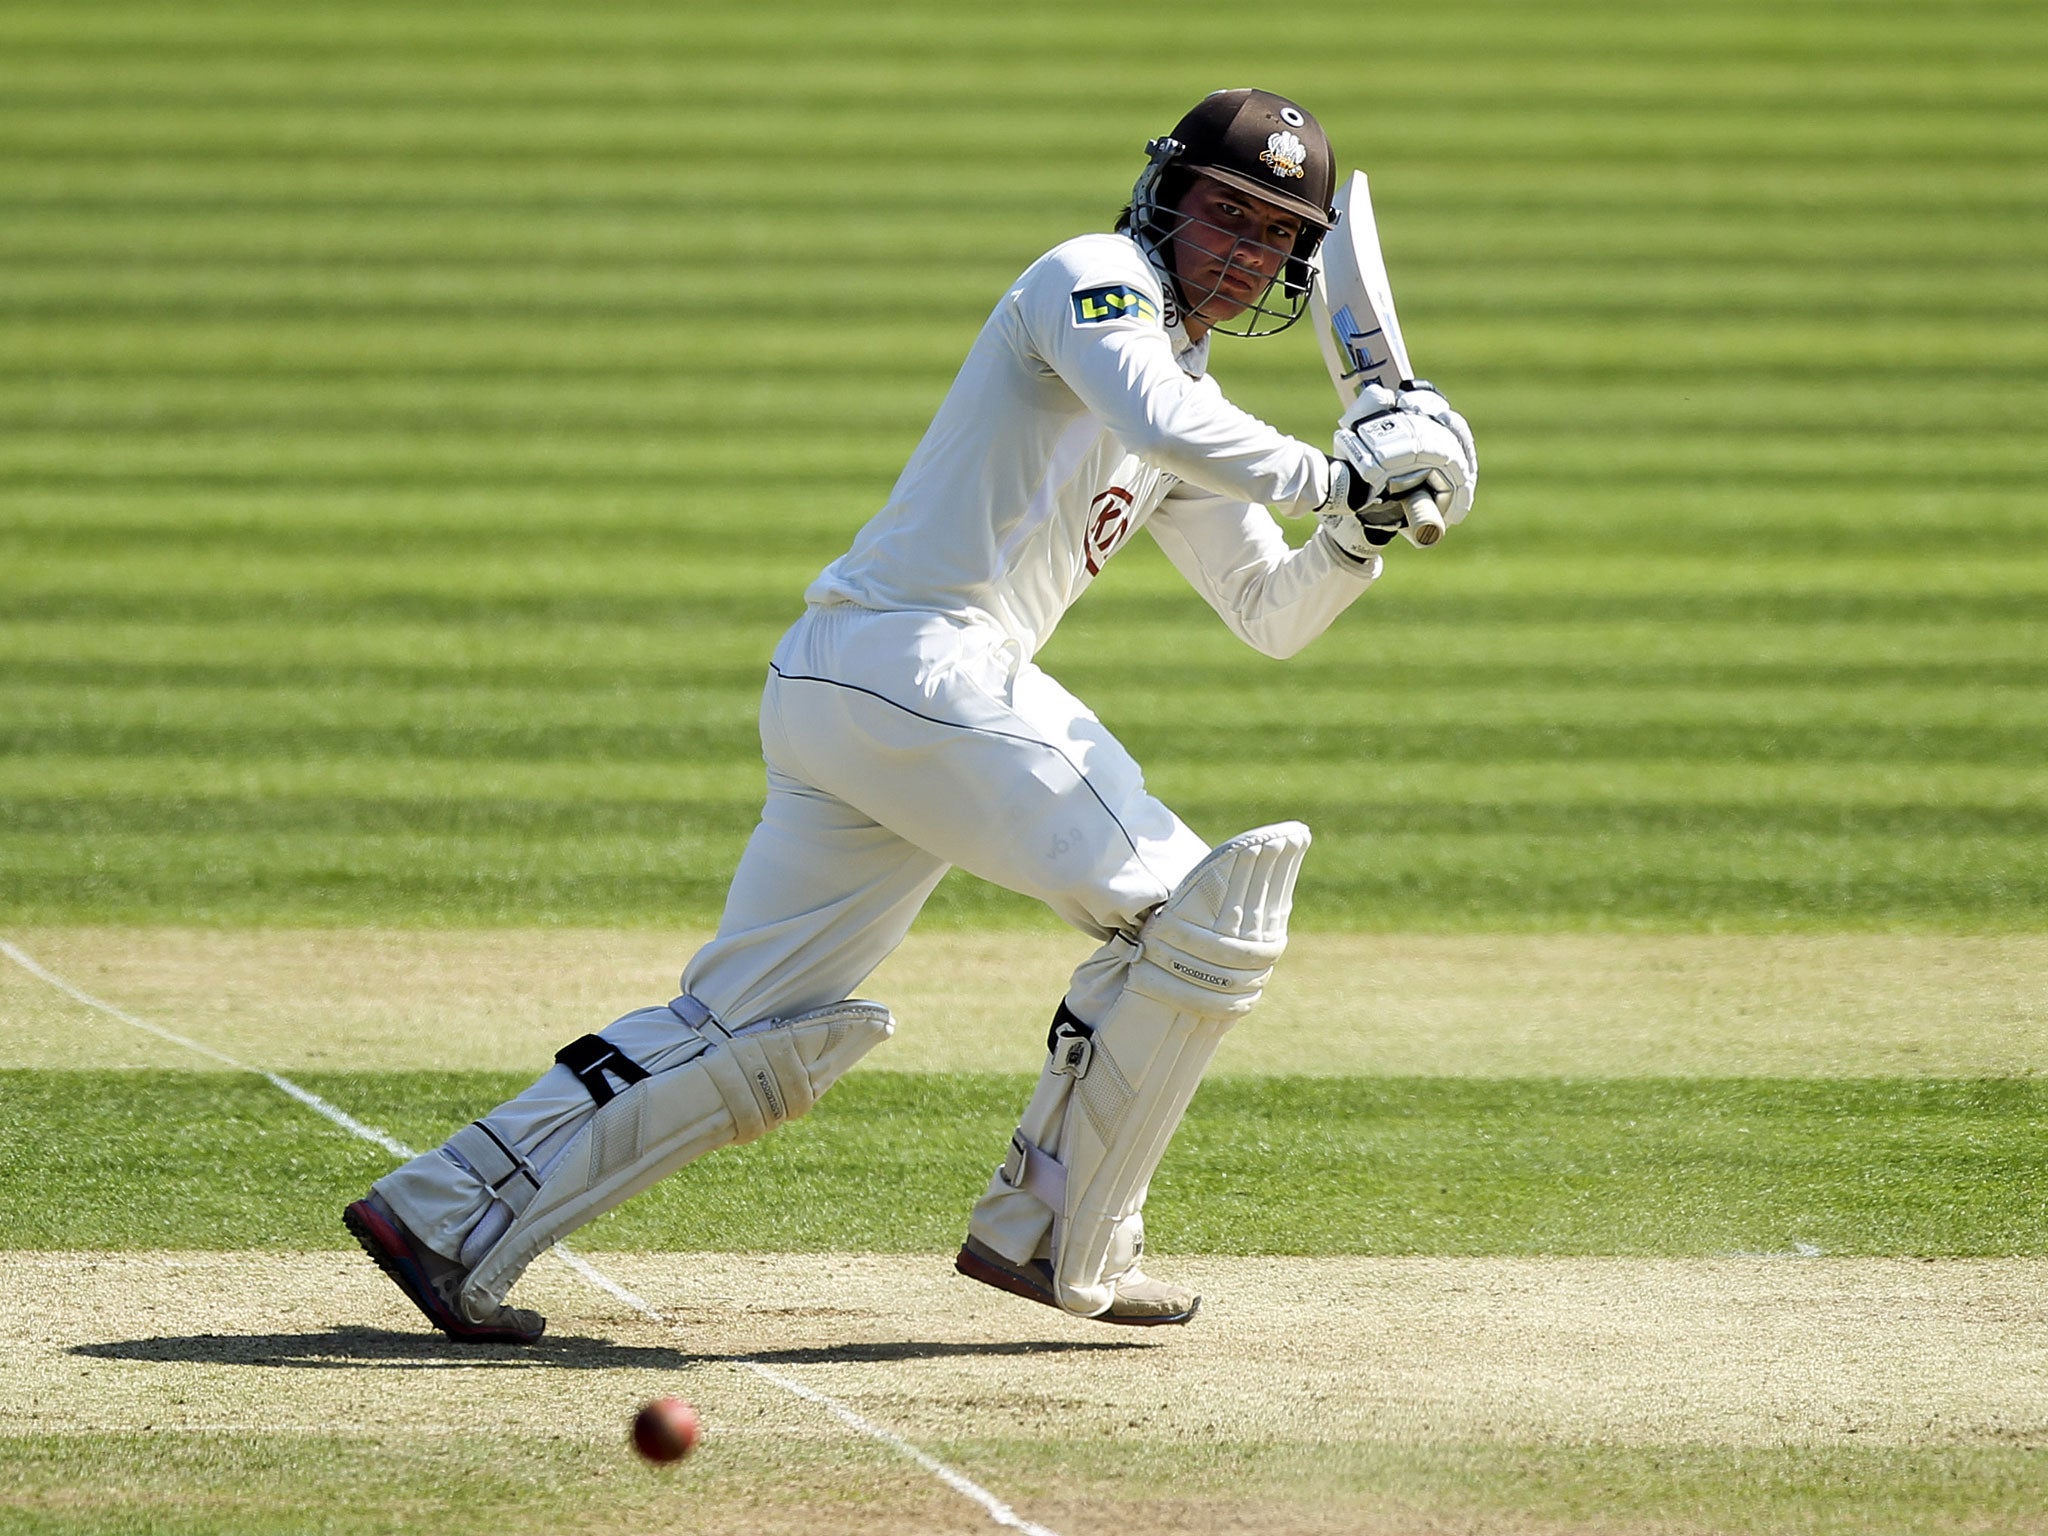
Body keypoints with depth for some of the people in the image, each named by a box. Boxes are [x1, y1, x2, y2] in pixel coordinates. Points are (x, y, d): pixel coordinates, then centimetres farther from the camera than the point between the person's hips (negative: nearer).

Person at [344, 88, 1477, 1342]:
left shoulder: (1189, 389, 25)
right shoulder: (1093, 278, -2)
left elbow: (1274, 617, 27)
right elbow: (1160, 423, -25)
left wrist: (1367, 530, 9)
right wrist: (1328, 479, -14)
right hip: (916, 661, -9)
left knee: (751, 1034, 7)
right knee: (1196, 909, -4)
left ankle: (447, 1215, 5)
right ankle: (1058, 1240, 1)